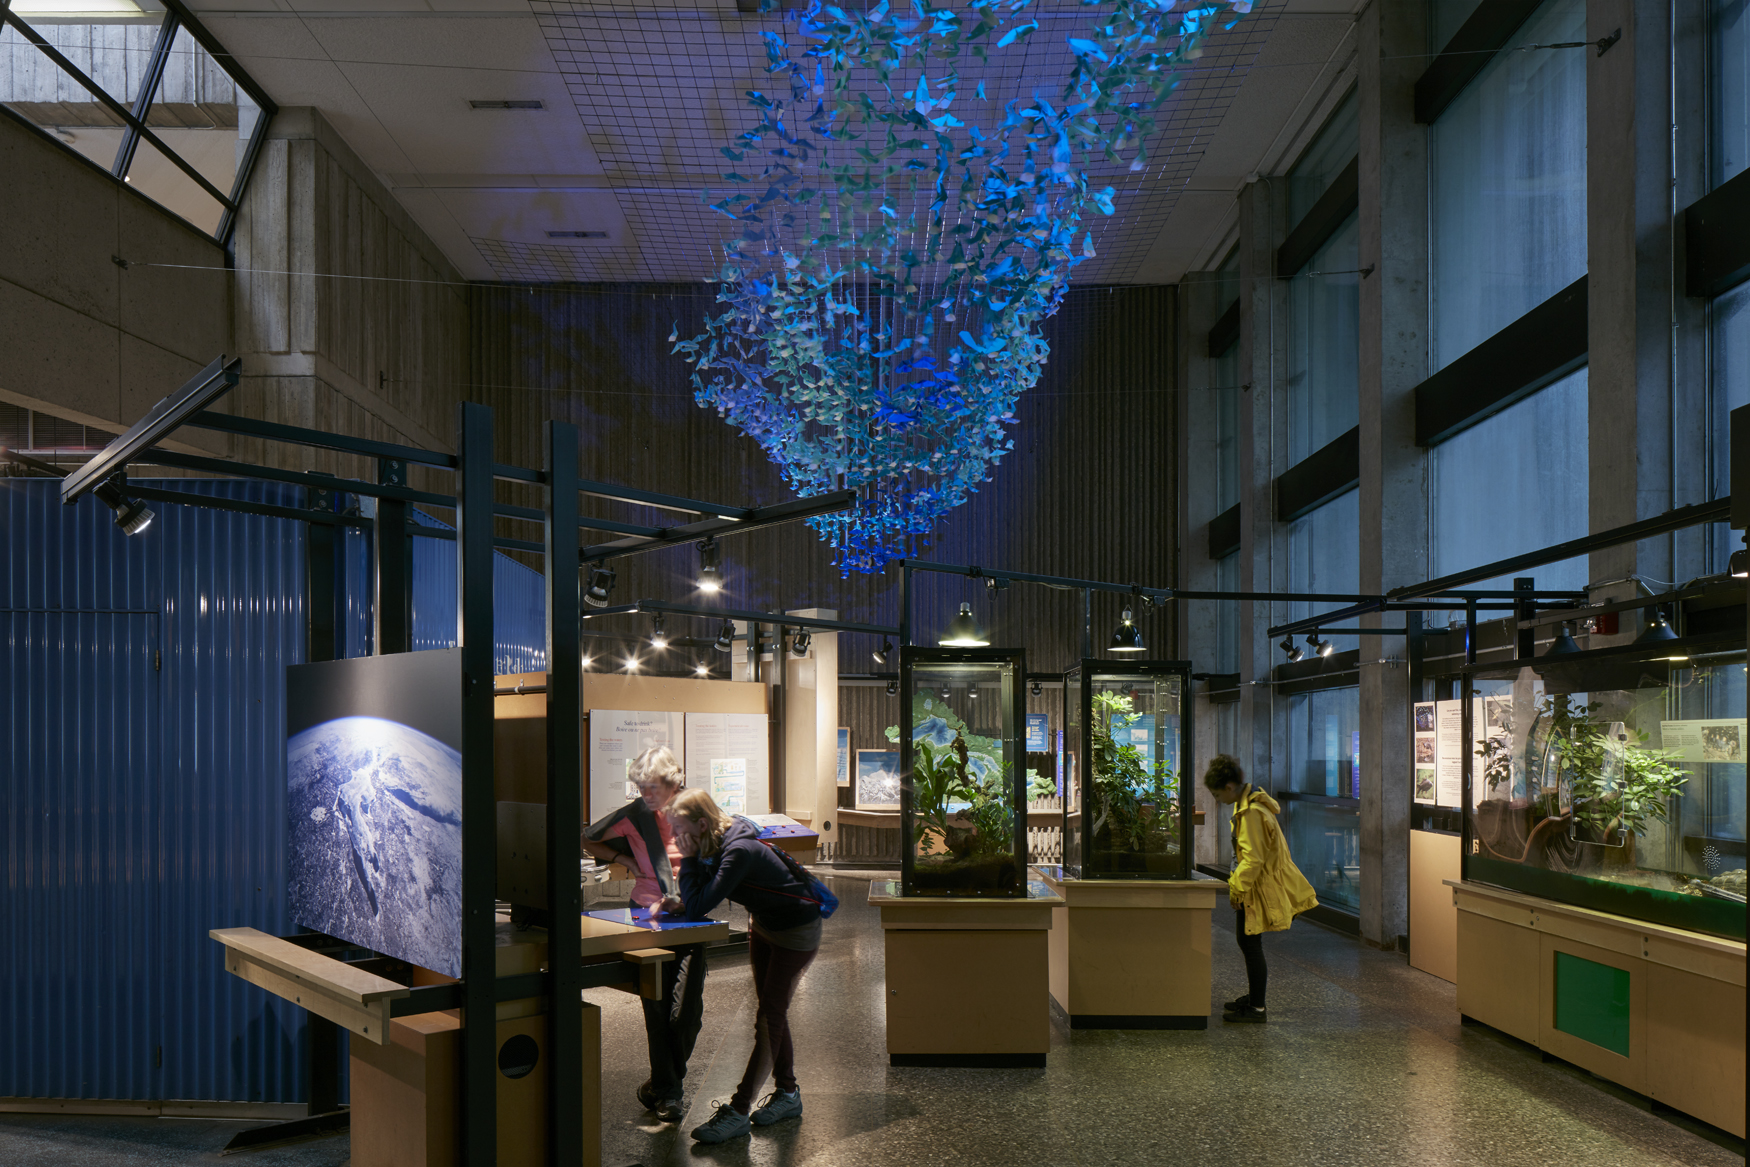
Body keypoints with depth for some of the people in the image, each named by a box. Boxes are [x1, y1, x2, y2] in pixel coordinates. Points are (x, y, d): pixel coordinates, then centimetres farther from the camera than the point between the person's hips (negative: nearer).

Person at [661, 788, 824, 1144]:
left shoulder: (739, 852, -33)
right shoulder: (716, 845, -7)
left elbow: (699, 907, -36)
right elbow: (698, 900, 4)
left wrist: (688, 860, -28)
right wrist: (681, 903, -17)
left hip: (796, 931, -9)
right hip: (763, 925, 9)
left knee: (769, 1016, -6)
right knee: (771, 1010, 15)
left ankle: (739, 1111, -5)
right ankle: (787, 1093, 29)